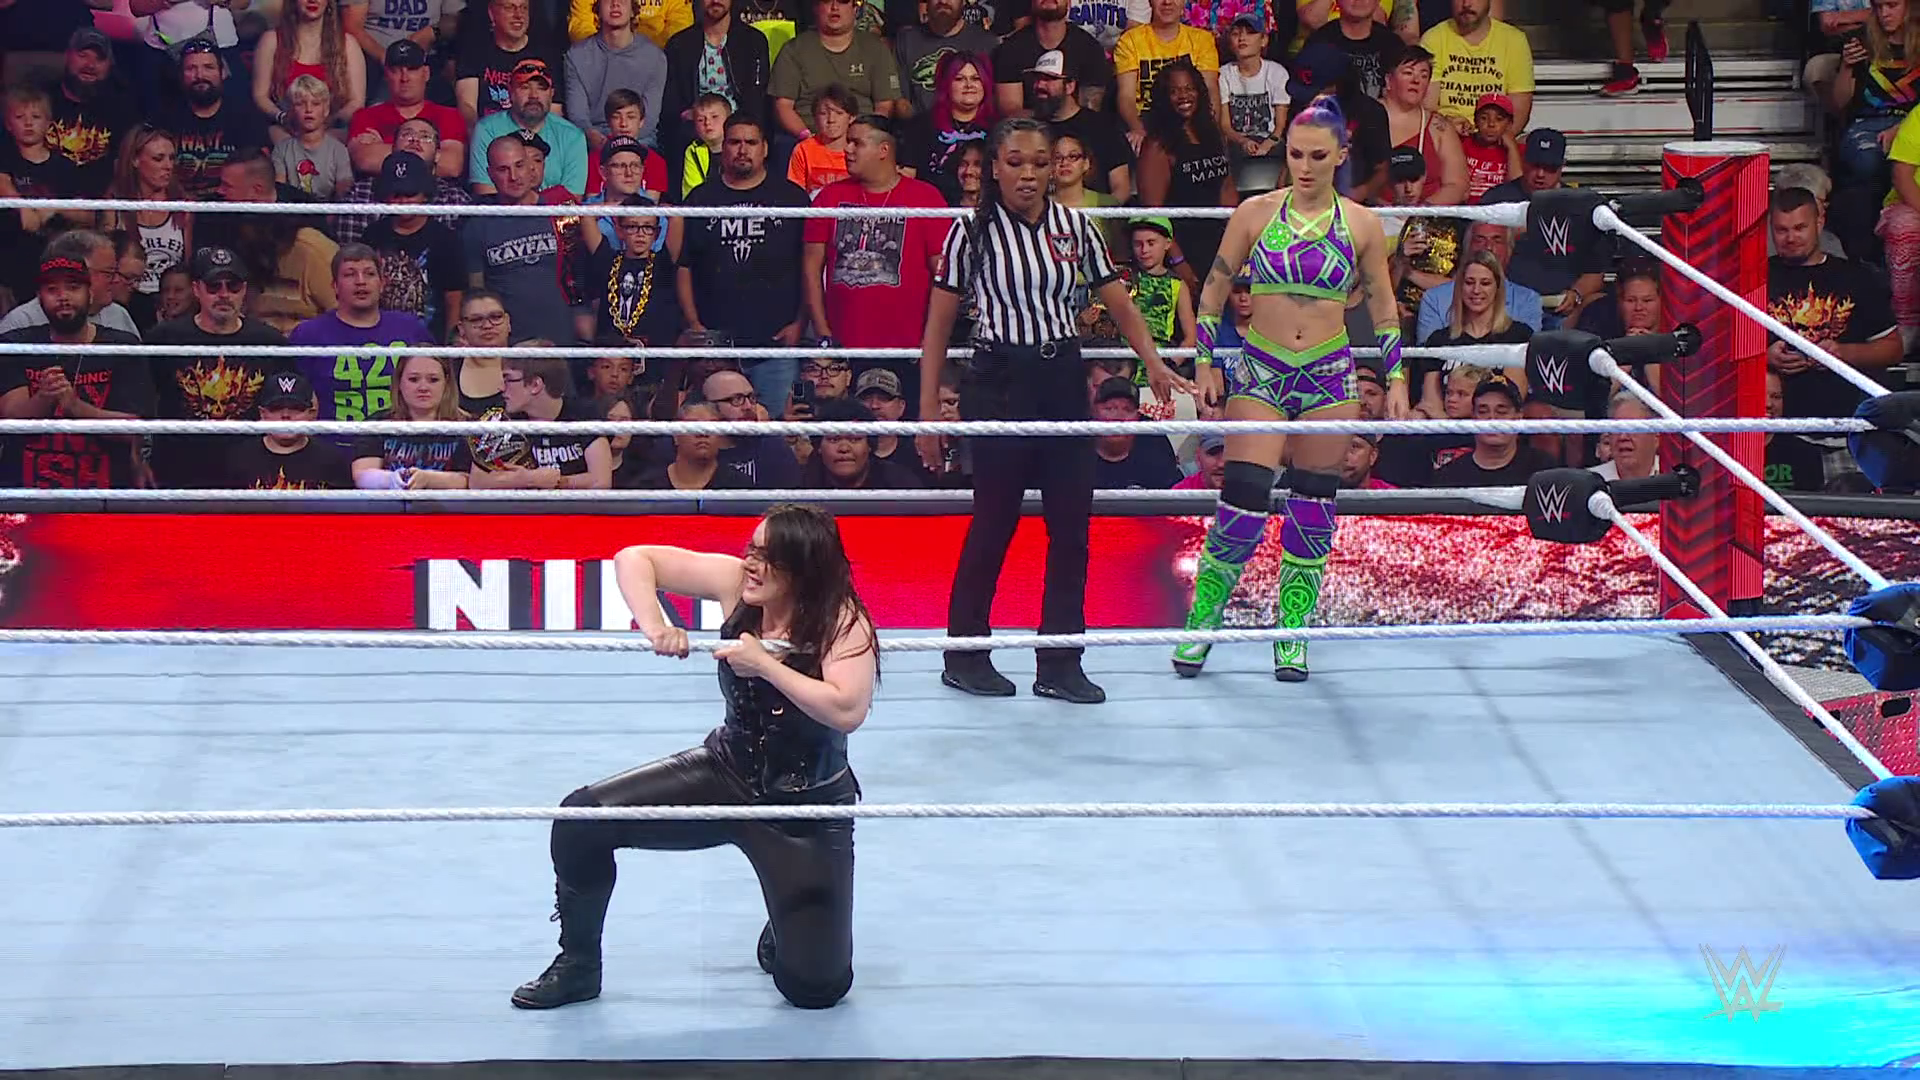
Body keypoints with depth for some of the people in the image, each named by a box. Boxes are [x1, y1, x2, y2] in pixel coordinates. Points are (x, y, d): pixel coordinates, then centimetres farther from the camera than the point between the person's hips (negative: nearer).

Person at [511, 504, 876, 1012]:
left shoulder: (843, 621, -22)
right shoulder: (736, 583, -12)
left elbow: (848, 711, -36)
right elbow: (634, 559, -12)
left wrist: (766, 665, -34)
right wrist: (653, 624, -30)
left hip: (810, 810, -4)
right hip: (727, 775, 4)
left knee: (815, 987, -9)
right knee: (583, 818, -13)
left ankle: (787, 929, 30)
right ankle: (578, 964, 8)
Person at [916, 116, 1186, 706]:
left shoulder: (1075, 226, 5)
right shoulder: (973, 232, -5)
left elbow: (1119, 304, 5)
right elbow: (938, 326, -2)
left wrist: (1154, 363, -12)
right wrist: (928, 412, -7)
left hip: (1063, 379, 4)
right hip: (1000, 382, -4)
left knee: (1072, 520, 2)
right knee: (995, 520, 0)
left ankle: (1060, 662, 9)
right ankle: (965, 653, 15)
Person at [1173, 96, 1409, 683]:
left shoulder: (1361, 225, 2)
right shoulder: (1255, 213, 0)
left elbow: (1384, 308, 11)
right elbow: (1214, 289, 7)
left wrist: (1395, 379, 9)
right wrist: (1205, 362, 2)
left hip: (1329, 377, 1)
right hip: (1258, 372, -1)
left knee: (1312, 511, 4)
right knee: (1242, 505, -9)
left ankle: (1292, 634, 13)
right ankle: (1201, 623, 5)